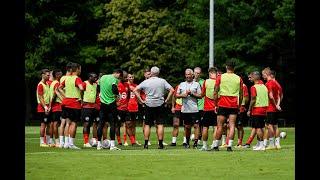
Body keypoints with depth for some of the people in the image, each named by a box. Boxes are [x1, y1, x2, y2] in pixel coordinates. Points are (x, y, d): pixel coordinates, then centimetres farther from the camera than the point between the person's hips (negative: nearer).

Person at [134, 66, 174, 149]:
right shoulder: (162, 81, 0)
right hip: (160, 105, 0)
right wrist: (167, 100, 0)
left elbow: (135, 90, -2)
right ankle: (160, 144, -3)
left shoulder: (146, 82, 0)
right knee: (160, 124, 2)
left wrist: (141, 100, 1)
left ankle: (146, 143, 5)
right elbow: (172, 90, -5)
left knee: (147, 125, 7)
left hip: (149, 105, 0)